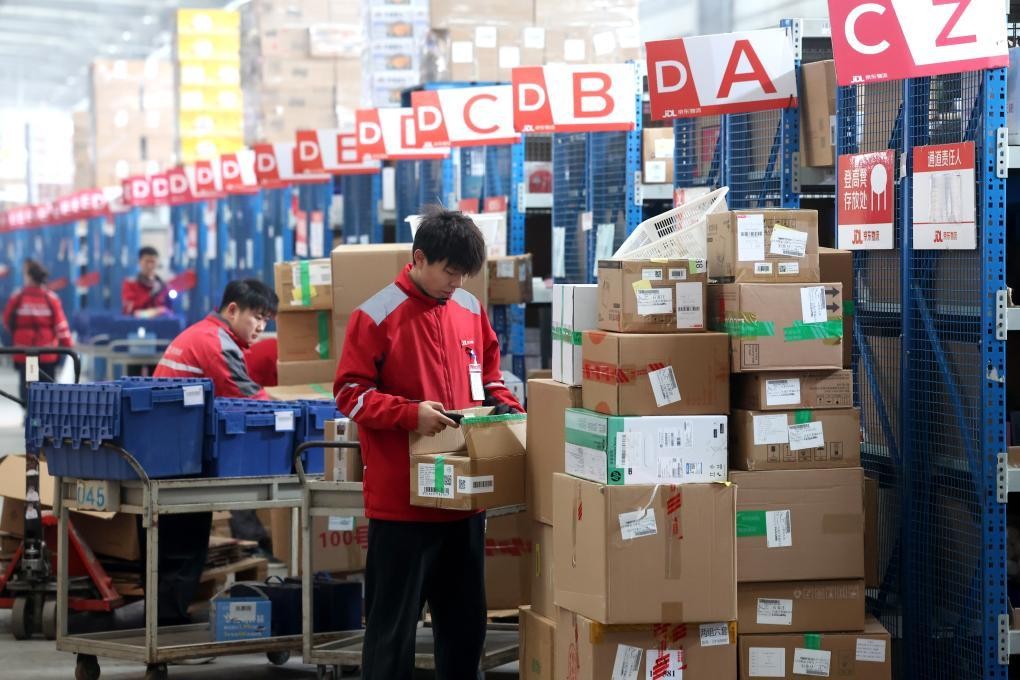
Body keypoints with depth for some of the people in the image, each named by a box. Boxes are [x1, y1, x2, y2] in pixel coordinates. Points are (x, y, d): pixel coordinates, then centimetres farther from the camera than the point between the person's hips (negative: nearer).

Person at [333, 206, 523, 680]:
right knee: (394, 622, 2)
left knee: (466, 616, 15)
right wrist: (410, 413, -22)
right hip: (402, 499, -6)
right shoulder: (377, 316, -10)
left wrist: (506, 409, 2)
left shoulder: (470, 309, 8)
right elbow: (350, 394, -10)